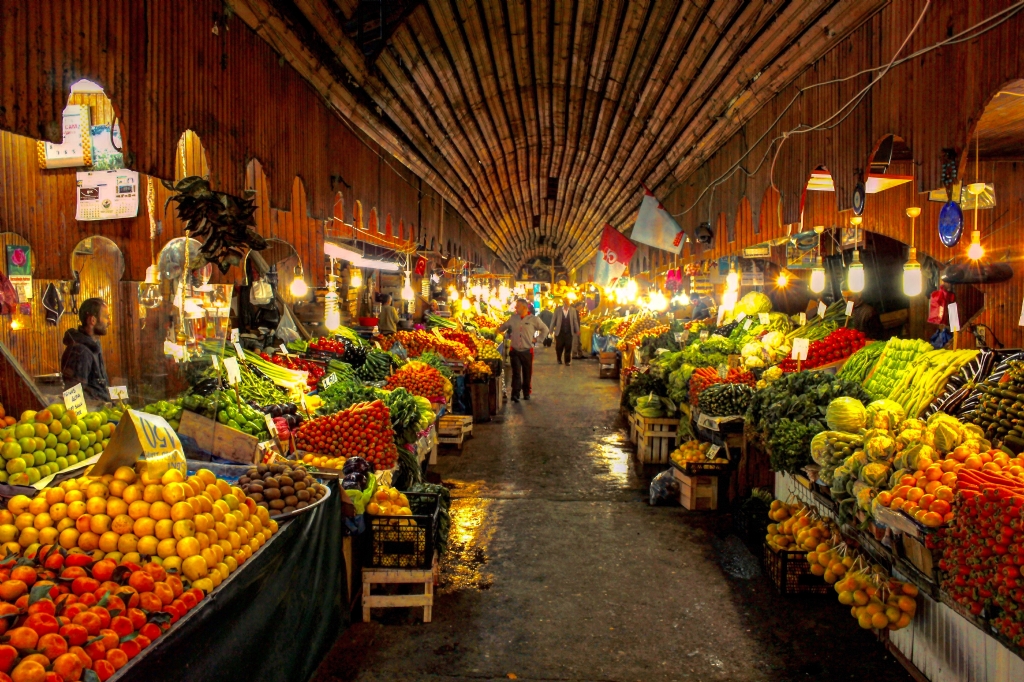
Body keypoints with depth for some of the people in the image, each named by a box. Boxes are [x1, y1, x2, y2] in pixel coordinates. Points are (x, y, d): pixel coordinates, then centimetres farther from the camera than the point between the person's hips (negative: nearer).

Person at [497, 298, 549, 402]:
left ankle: (526, 393, 23)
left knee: (527, 373, 10)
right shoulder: (513, 318, 5)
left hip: (527, 351, -1)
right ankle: (515, 394, -5)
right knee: (516, 373, -4)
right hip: (515, 351, 1)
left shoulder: (533, 319, -4)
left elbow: (545, 329, 5)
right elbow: (503, 327, 18)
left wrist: (537, 339, -1)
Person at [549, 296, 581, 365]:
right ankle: (559, 359, 30)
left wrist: (577, 331, 7)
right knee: (559, 347, 8)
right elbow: (554, 320, 1)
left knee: (568, 347, 2)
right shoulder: (558, 309, -3)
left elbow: (575, 321, 6)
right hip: (559, 332, 0)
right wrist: (551, 330, 2)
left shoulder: (573, 310, 0)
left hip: (569, 332, 0)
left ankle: (567, 361, 13)